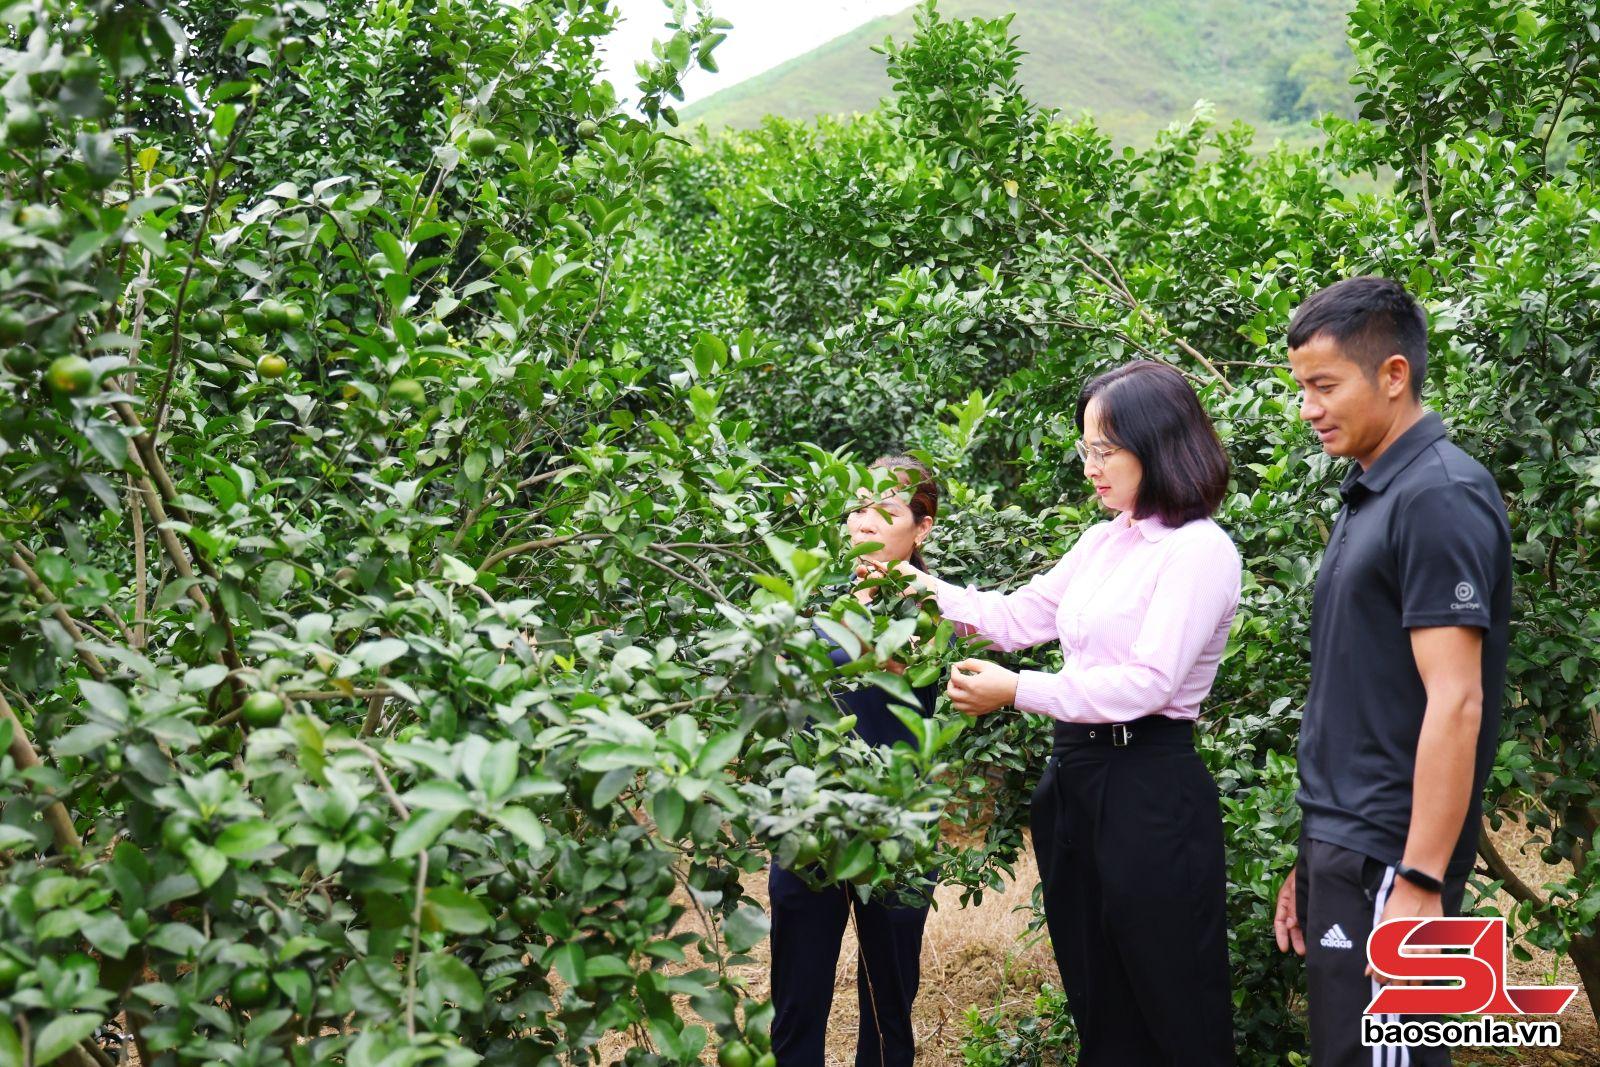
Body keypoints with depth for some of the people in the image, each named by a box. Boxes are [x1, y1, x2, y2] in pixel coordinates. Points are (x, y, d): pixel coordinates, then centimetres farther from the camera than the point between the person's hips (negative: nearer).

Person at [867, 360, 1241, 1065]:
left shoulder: (1200, 550, -12)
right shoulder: (1102, 541, 12)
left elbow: (1148, 682, -19)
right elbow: (1021, 618, 17)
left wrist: (1018, 692, -19)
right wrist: (929, 592, 6)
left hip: (1149, 789, -8)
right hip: (1073, 773, 8)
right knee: (1095, 999, 16)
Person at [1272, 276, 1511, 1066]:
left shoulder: (1439, 496, -14)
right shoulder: (1367, 494, 13)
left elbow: (1454, 704, -20)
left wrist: (1419, 882, -22)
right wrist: (1314, 855, 16)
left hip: (1387, 854, -9)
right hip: (1343, 844, 9)